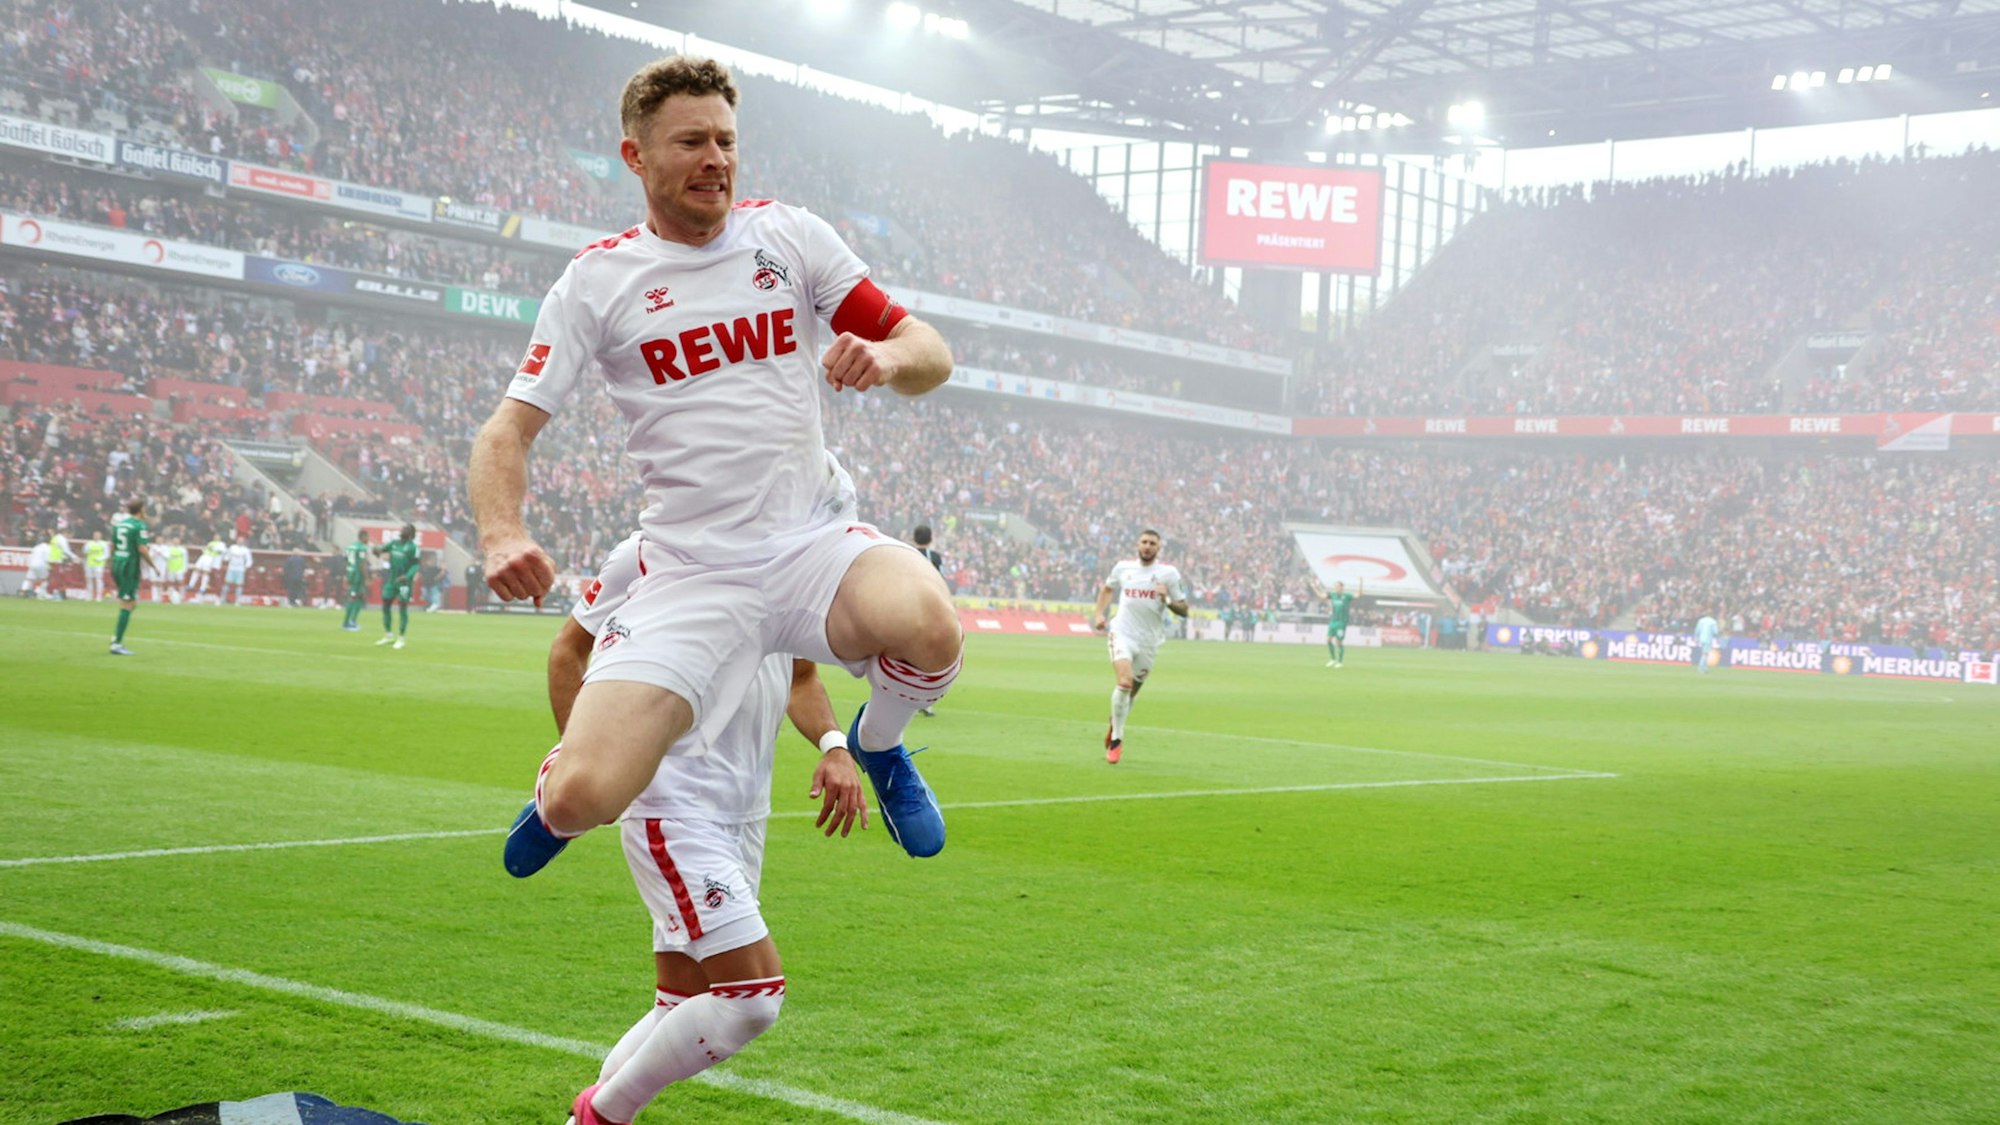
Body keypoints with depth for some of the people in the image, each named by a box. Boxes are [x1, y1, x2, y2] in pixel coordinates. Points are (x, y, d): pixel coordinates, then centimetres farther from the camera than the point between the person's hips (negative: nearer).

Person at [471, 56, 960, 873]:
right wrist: (501, 532, -20)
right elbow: (508, 429, 1)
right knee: (581, 802, -19)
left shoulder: (790, 236, 8)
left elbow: (929, 353, 8)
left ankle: (877, 743, 4)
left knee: (930, 629, -34)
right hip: (691, 579, -1)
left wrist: (887, 358, -17)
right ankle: (570, 780, 24)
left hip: (815, 542, 1)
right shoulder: (596, 281, 4)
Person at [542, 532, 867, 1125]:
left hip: (745, 813, 7)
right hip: (669, 804, -7)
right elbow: (569, 648, 2)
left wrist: (834, 745, 4)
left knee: (685, 1011, 11)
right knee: (756, 993, -15)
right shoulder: (656, 550, -9)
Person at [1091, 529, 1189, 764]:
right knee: (1125, 682, -23)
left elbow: (1184, 610, -1)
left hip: (1148, 641, 1)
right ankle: (1116, 739, -9)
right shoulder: (1123, 566, 4)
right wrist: (1099, 614, 11)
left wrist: (1167, 600, -20)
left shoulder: (1169, 573, -2)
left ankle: (1114, 727, 40)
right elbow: (1107, 588, 24)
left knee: (1132, 691, 10)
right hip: (1122, 633, -1)